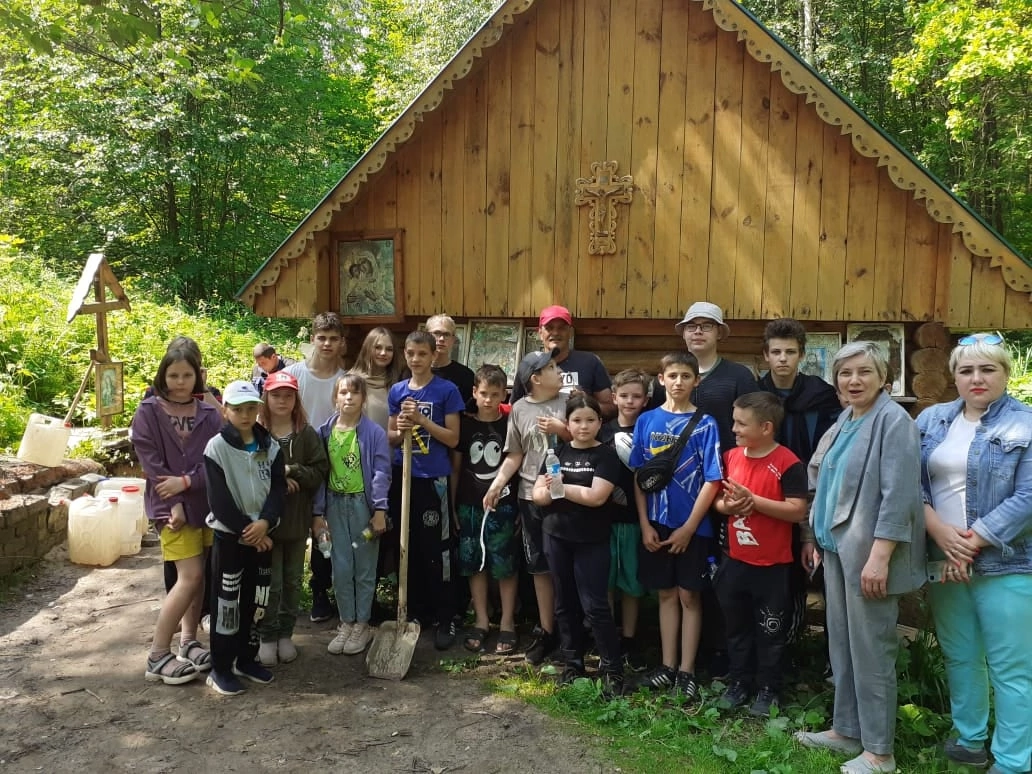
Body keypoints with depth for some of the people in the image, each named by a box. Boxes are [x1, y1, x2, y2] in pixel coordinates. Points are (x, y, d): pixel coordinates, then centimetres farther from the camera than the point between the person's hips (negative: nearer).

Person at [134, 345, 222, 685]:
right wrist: (175, 503, -15)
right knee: (190, 576, -10)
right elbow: (151, 463, -9)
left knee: (199, 575, 9)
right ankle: (157, 656, 0)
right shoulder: (148, 412, -4)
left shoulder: (209, 413, 4)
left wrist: (185, 482, -16)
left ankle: (188, 642, 26)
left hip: (207, 502, 4)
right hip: (171, 503, -4)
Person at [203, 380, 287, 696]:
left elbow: (279, 487, -2)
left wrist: (265, 522, -17)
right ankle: (220, 667, 12)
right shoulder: (216, 447, -10)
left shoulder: (270, 446, 3)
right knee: (227, 601, 1)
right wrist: (245, 530, -15)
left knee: (255, 599, 13)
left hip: (260, 533, 4)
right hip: (229, 534, -4)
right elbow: (219, 499, -13)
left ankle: (246, 658, 27)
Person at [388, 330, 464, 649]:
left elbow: (453, 438, -7)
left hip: (434, 479, -4)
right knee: (408, 549, 12)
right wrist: (400, 430, -10)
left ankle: (445, 620, 10)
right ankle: (415, 611, 26)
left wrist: (422, 419, -17)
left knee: (436, 551, -1)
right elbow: (391, 437, 12)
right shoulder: (397, 391, 7)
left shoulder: (446, 390, -5)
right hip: (403, 477, 4)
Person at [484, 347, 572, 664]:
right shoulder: (519, 409, 4)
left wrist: (563, 431, -14)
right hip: (531, 497, 2)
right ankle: (546, 631, 23)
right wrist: (497, 483, -6)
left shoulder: (569, 402, 0)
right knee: (540, 566, 10)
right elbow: (515, 456, 5)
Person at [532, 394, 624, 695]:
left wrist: (560, 487, -12)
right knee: (565, 603, 13)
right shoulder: (558, 452, 6)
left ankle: (612, 667, 9)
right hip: (557, 537, 4)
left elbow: (596, 496, -20)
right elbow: (538, 495, 3)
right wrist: (548, 490, -20)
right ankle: (572, 662, 26)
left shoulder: (606, 455, -7)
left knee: (594, 605, -3)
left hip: (591, 541, -4)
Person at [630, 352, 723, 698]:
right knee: (666, 594, 12)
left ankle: (687, 669, 18)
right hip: (657, 524, 3)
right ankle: (667, 665, 23)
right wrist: (645, 525, -3)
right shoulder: (646, 421, 2)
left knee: (689, 595, 7)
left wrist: (688, 527, -11)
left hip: (692, 525, -2)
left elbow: (712, 481, -8)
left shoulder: (705, 424, -6)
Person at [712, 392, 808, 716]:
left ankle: (768, 690, 26)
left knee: (770, 631, 10)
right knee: (736, 627, 17)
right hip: (735, 560, 6)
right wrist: (727, 505, -12)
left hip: (773, 565, -5)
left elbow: (798, 511, -20)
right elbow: (718, 499, 11)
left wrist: (753, 500, -24)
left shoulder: (788, 463, -15)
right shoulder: (731, 457, 3)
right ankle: (738, 682, 33)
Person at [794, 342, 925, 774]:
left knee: (870, 650, 0)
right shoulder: (845, 420, 12)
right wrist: (821, 540, 17)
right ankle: (846, 730, 29)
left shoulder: (893, 420, -14)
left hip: (868, 552, -8)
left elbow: (898, 495, -20)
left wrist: (879, 556, -23)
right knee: (841, 643, 16)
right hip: (837, 546, 8)